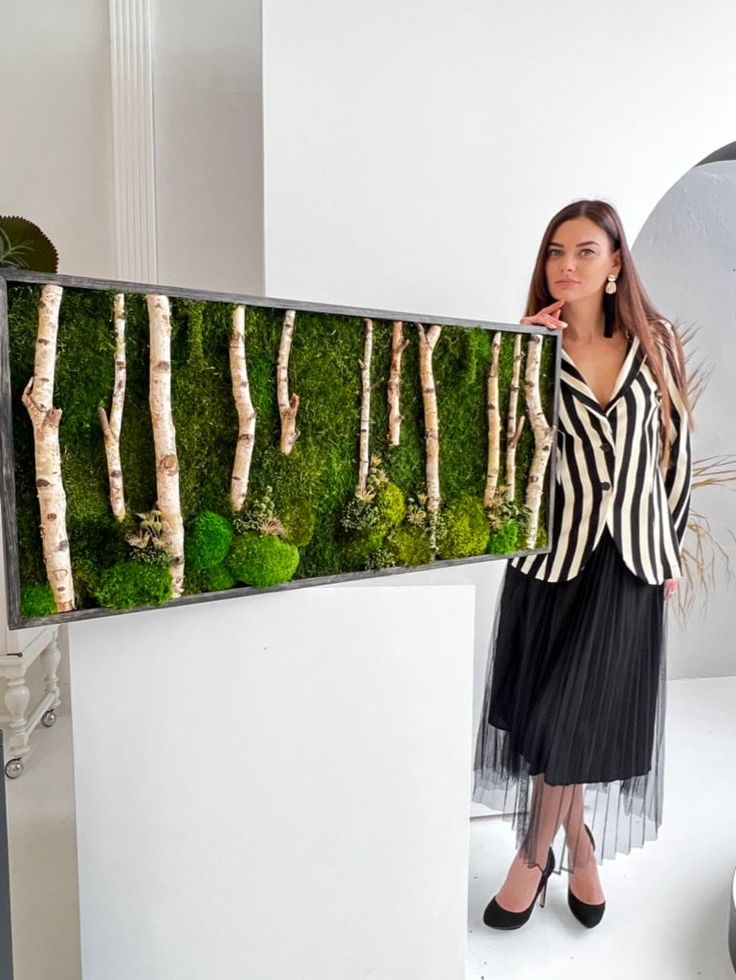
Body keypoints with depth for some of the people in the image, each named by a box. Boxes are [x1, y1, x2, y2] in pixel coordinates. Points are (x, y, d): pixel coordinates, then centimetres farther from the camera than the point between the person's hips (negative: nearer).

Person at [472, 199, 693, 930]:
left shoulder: (655, 343, 3)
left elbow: (675, 447, 8)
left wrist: (670, 548, 7)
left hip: (628, 558, 0)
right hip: (553, 551, 0)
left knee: (578, 718, 6)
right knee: (548, 714, 11)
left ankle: (537, 852, 29)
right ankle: (579, 846, 37)